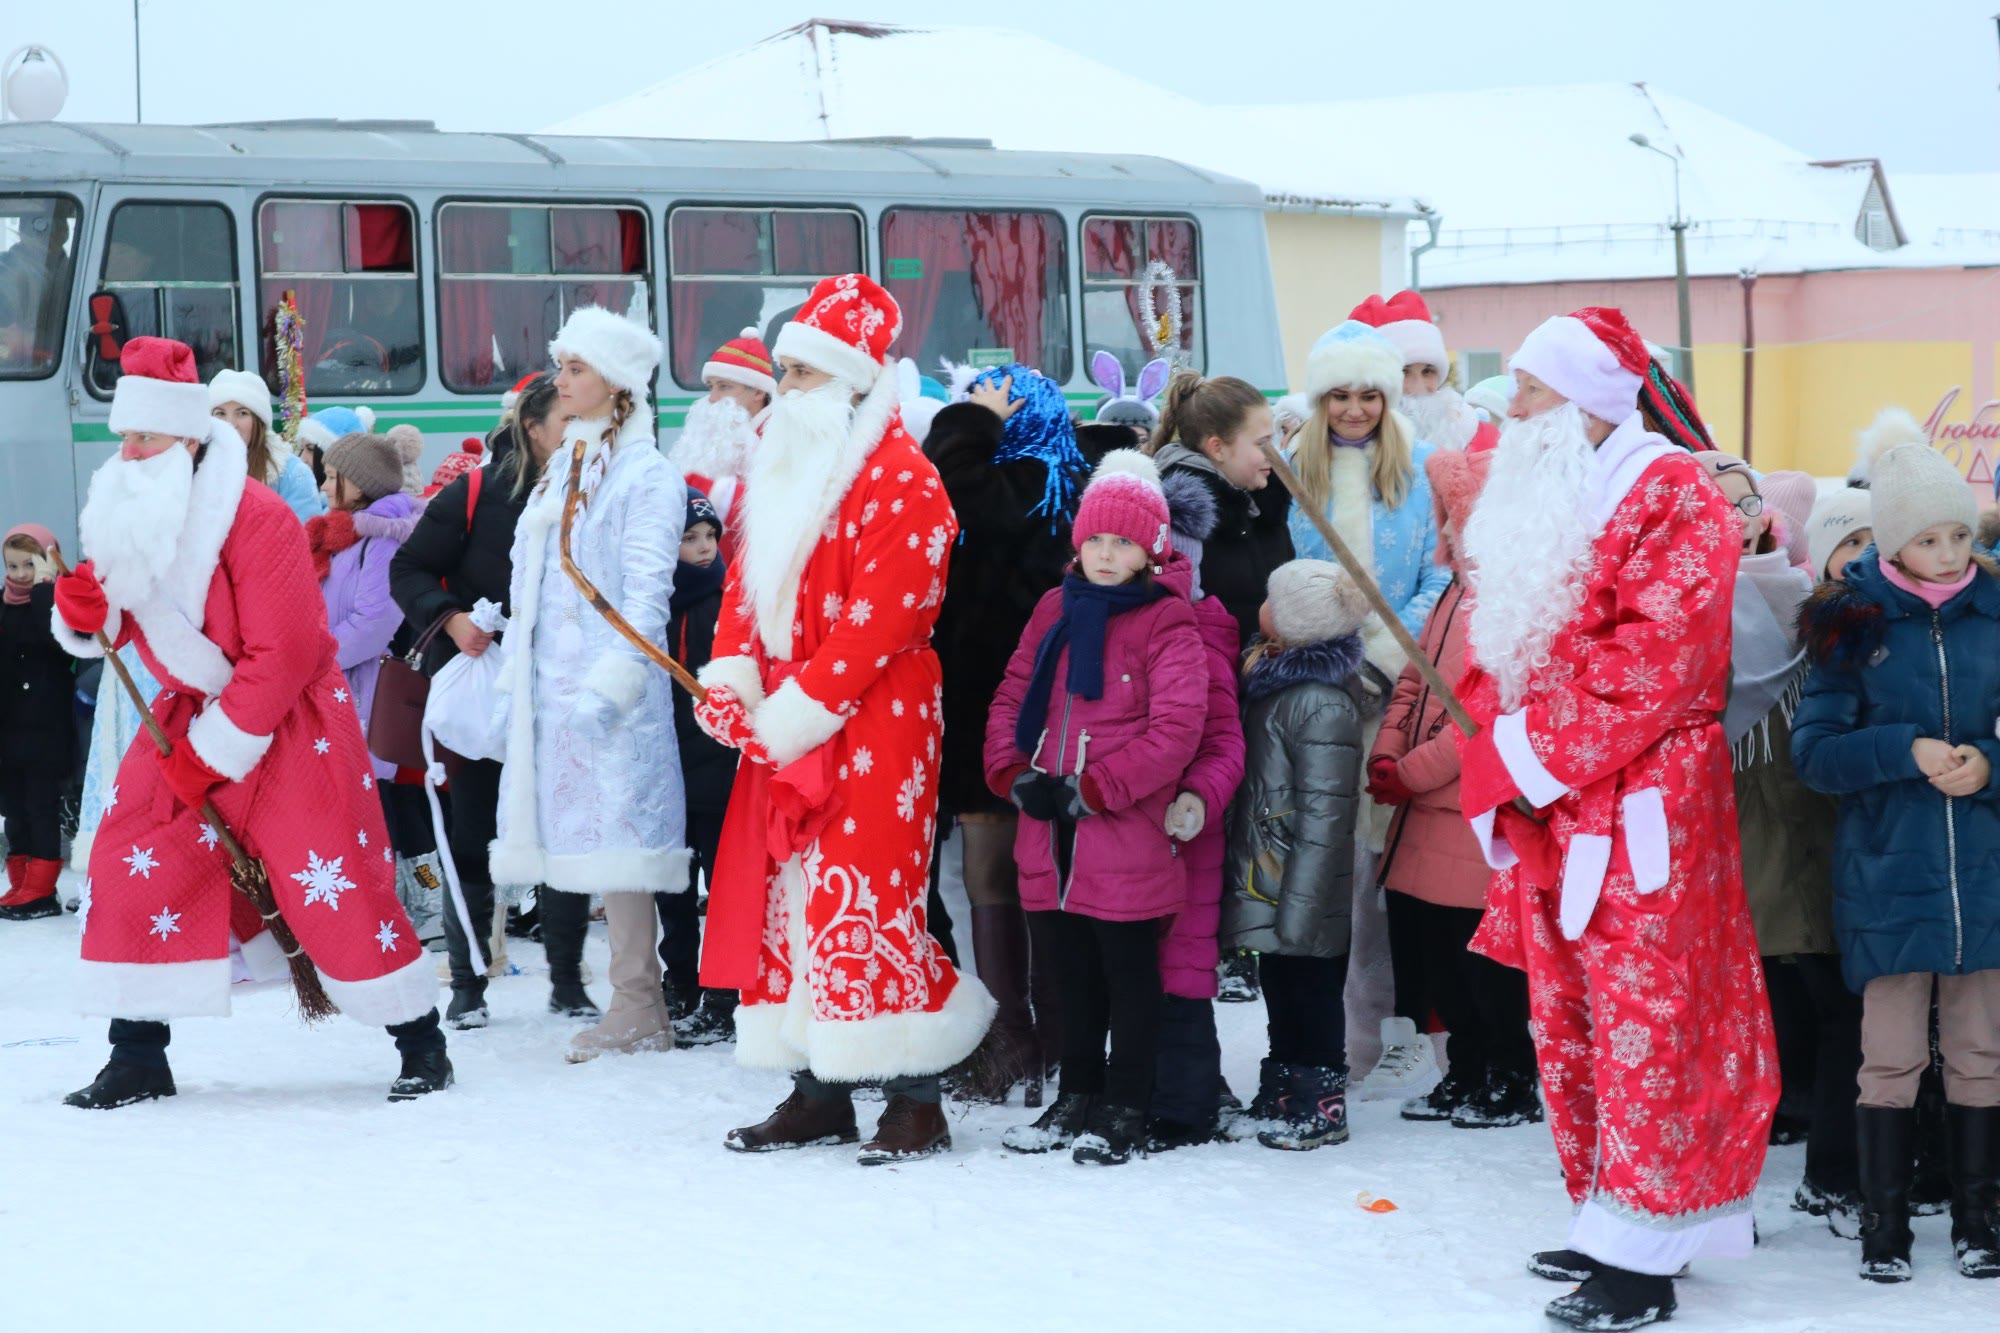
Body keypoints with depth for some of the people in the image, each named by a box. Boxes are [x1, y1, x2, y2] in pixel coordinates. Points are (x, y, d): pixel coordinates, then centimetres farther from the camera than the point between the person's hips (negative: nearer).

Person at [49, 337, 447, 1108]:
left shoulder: (255, 517, -23)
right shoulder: (128, 514, 0)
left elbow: (282, 657, -22)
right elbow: (114, 627, 9)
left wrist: (213, 755, -19)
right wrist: (80, 609, -15)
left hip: (289, 725, -7)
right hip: (188, 711, 7)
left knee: (326, 882, -8)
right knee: (132, 861, -3)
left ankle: (421, 1044, 8)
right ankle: (137, 1057, 5)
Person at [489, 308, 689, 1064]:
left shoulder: (646, 474, -7)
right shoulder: (560, 470, 19)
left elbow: (647, 591, -14)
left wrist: (610, 683, -22)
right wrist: (514, 670, 19)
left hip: (608, 681, -8)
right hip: (551, 681, 8)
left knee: (616, 825, -9)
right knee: (585, 827, 6)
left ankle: (637, 1005, -6)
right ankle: (636, 1006, 9)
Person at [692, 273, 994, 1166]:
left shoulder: (901, 481, -11)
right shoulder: (777, 468, 15)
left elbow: (881, 616, -18)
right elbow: (747, 577, 14)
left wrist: (795, 708, -19)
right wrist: (731, 679, -3)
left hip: (873, 723, -8)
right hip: (780, 723, 8)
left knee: (864, 899, -10)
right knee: (787, 896, 8)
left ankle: (915, 1100, -3)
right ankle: (819, 1092, 16)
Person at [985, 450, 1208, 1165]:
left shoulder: (1168, 624, -7)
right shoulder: (1055, 610, 11)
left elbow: (1175, 729, -15)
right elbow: (1012, 696, 12)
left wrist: (1089, 790, -18)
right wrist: (1014, 774, -6)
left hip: (1127, 837, -6)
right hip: (1050, 838, 6)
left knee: (1129, 974, 2)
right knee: (1074, 973, 16)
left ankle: (1124, 1112, 10)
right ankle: (1077, 1100, 26)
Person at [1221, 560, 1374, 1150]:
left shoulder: (1323, 703, -20)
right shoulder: (1272, 676, 9)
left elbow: (1326, 811, -22)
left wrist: (1300, 901, -23)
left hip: (1301, 886, -9)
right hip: (1265, 878, 9)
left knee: (1310, 988, 1)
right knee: (1281, 988, 16)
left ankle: (1321, 1105, 10)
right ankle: (1279, 1096, 26)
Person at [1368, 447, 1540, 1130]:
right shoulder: (1458, 594, 17)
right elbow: (1414, 678, 18)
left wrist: (1413, 771, -16)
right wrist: (1387, 751, 2)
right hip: (1428, 814, 9)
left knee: (1486, 963, -2)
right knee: (1425, 941, 14)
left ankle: (1514, 1086, 12)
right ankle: (1466, 1077, 25)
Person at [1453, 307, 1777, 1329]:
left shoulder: (1671, 500, -10)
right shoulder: (1526, 499, 16)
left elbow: (1651, 659, -19)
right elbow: (1494, 646, 20)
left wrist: (1534, 752, -18)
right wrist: (1498, 745, 0)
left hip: (1638, 810, -8)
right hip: (1543, 813, 8)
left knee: (1641, 1023, -7)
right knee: (1569, 1025, 12)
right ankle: (1607, 1218, 22)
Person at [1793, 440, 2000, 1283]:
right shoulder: (1855, 621, -1)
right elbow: (1813, 750, -4)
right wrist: (1907, 751, -18)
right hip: (1889, 873, -2)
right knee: (1892, 1056, 1)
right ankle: (1885, 1224, 11)